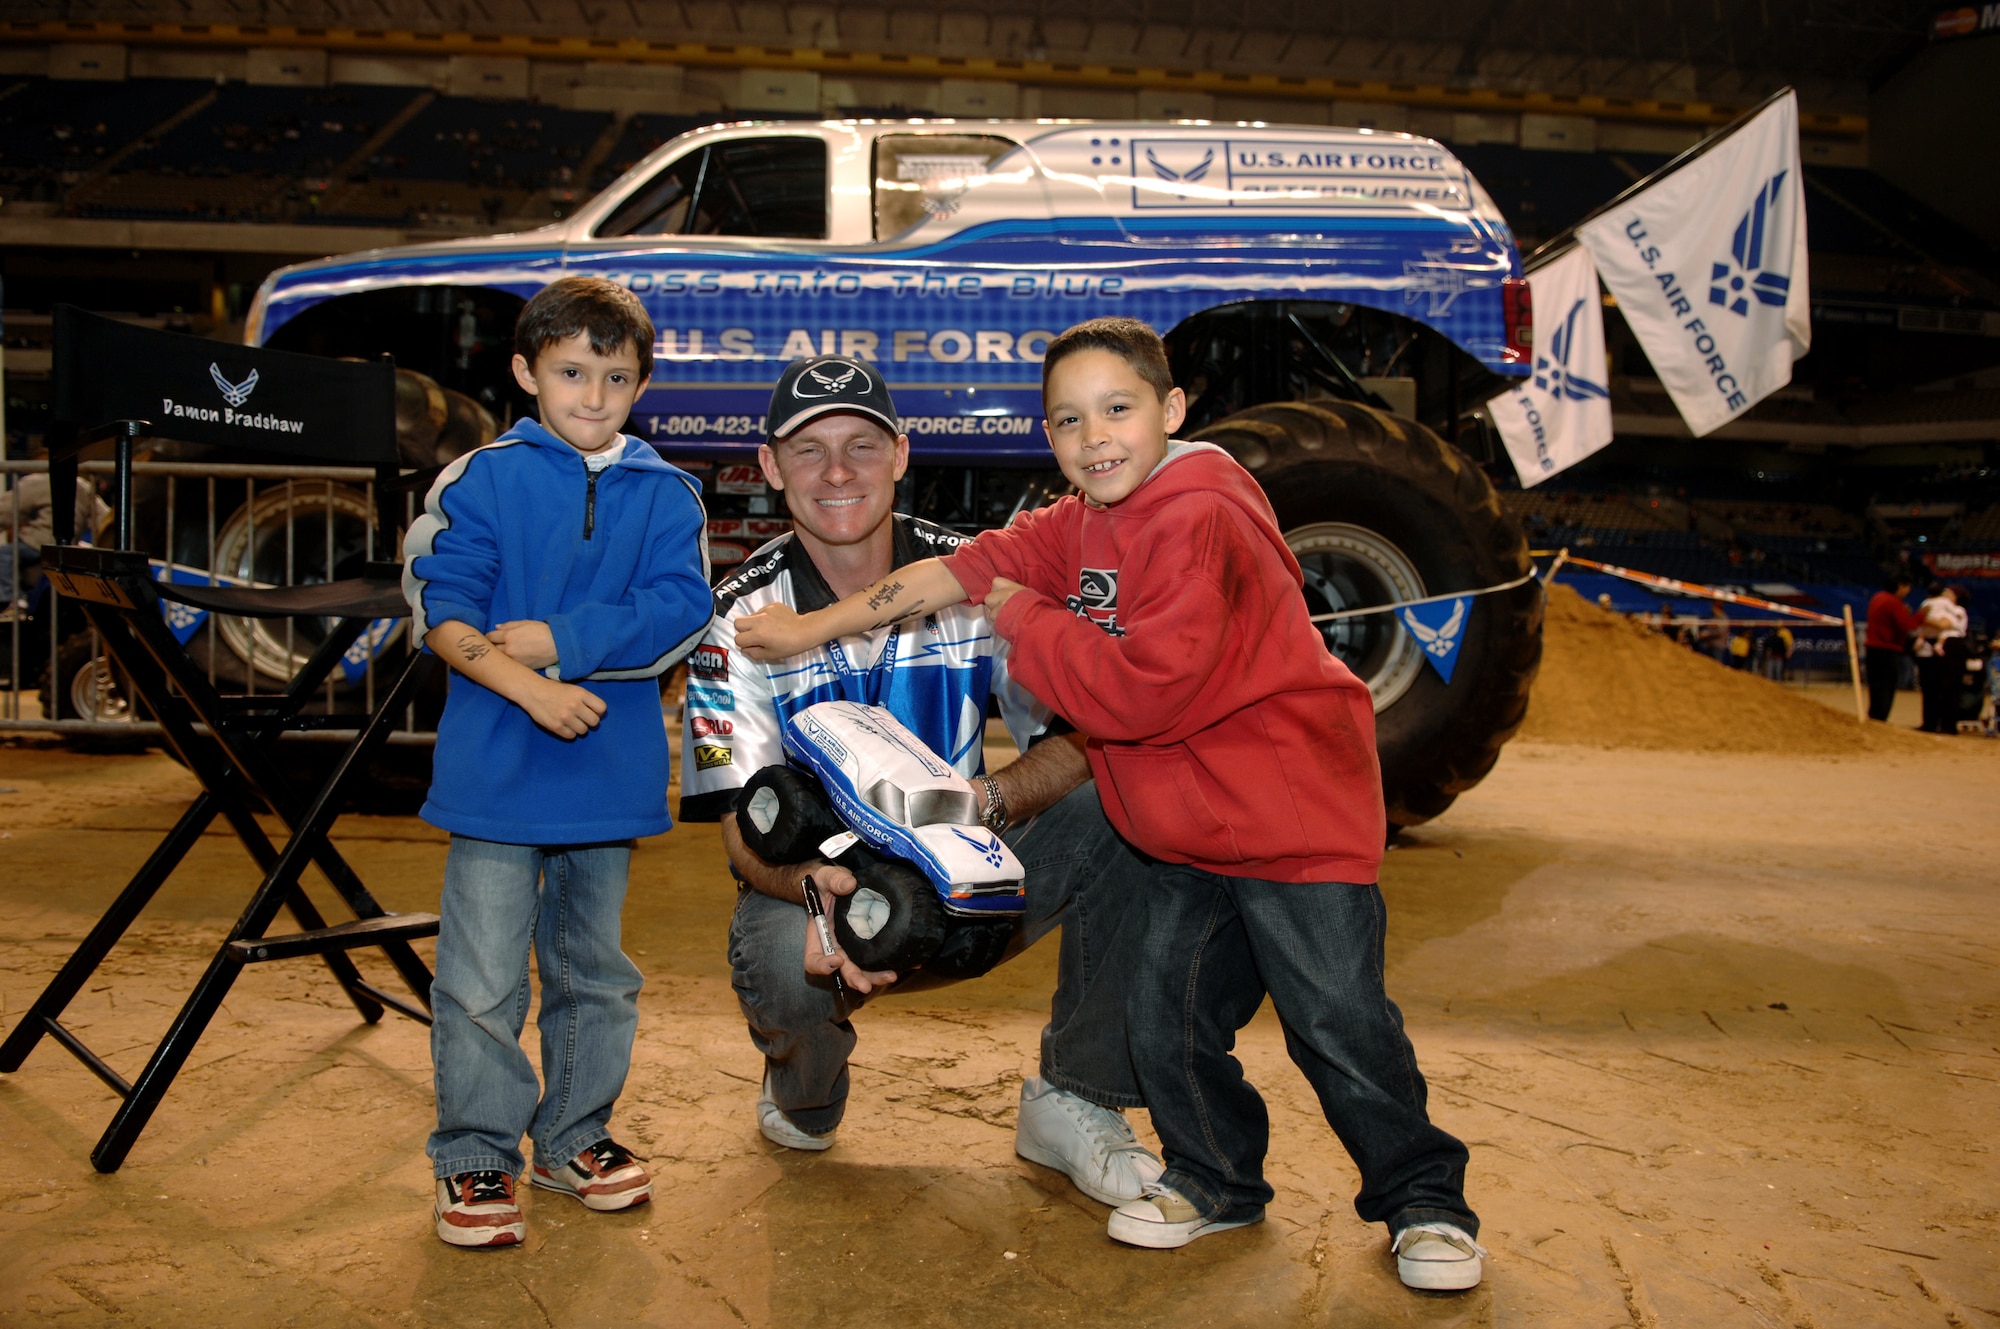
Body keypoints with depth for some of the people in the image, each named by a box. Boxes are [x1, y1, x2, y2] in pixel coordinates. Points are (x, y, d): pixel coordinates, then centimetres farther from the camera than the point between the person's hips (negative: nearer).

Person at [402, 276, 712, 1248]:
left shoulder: (667, 495, 5)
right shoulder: (479, 479, -1)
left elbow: (679, 612, -8)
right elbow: (441, 608, -9)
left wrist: (560, 641, -16)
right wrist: (527, 686, -21)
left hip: (610, 768, 3)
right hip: (496, 768, -2)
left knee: (593, 970, 16)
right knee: (482, 980, 1)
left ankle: (577, 1135, 33)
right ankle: (476, 1158, 18)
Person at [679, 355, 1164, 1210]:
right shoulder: (742, 619, -10)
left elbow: (1079, 738, -9)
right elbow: (743, 828, -16)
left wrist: (989, 798, -31)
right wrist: (815, 885, -40)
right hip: (810, 882, -1)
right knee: (783, 961, -37)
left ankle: (1071, 1104, -5)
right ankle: (802, 1091, 6)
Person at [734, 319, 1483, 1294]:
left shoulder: (1197, 518, -21)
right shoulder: (1082, 525, 9)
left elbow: (1142, 691, -27)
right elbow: (967, 569, 10)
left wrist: (1027, 620, -14)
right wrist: (813, 628, 10)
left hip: (1292, 818, -8)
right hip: (1187, 832, 8)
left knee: (1338, 1023, -2)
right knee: (1167, 1020, 10)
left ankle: (1424, 1203, 19)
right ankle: (1215, 1178, 33)